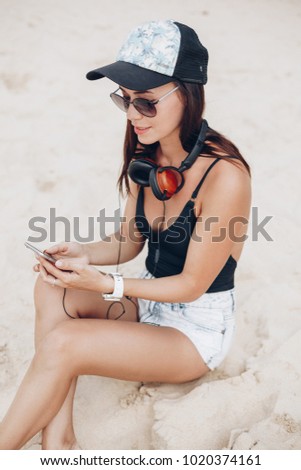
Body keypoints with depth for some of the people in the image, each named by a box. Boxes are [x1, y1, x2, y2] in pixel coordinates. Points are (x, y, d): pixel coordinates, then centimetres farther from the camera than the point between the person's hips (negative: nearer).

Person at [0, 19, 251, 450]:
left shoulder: (224, 176, -26)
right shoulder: (146, 158, -3)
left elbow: (192, 284, -20)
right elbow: (129, 243, 6)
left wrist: (106, 284, -28)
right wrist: (85, 254, -14)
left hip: (199, 328, -7)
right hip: (150, 301, 7)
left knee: (61, 344, -24)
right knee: (53, 290, -17)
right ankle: (58, 437, -15)